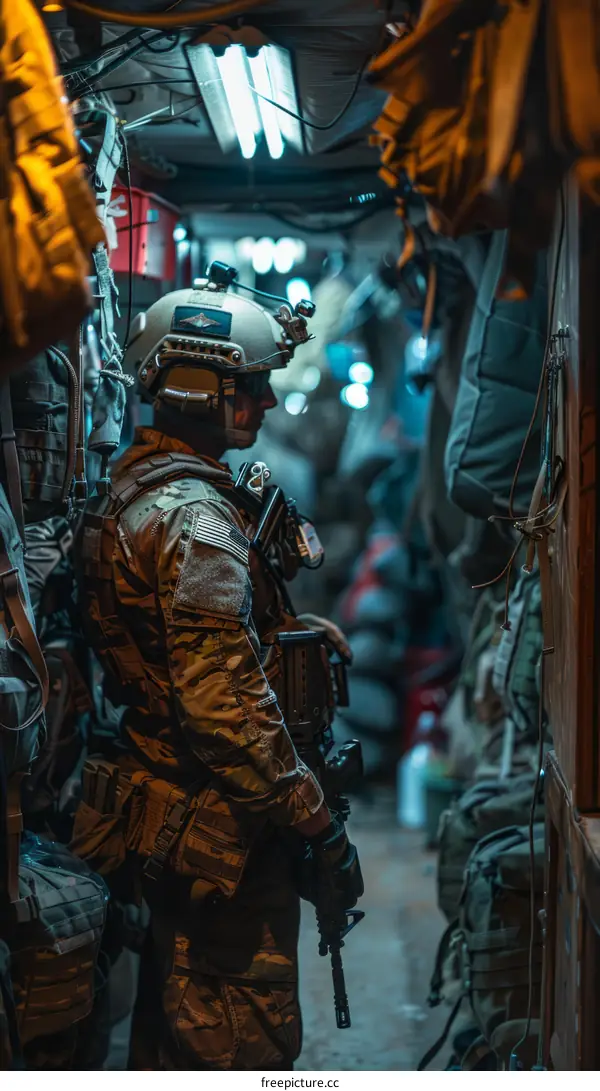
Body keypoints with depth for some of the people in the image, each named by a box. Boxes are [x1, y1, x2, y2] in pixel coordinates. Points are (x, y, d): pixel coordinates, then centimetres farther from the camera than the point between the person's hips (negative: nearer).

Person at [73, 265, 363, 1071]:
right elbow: (227, 706, -27)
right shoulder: (195, 520, -22)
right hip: (224, 824, -10)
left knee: (176, 1015, 21)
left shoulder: (134, 488, 11)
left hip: (165, 814, 10)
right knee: (244, 1041, 1)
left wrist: (295, 629, 12)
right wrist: (320, 826, -22)